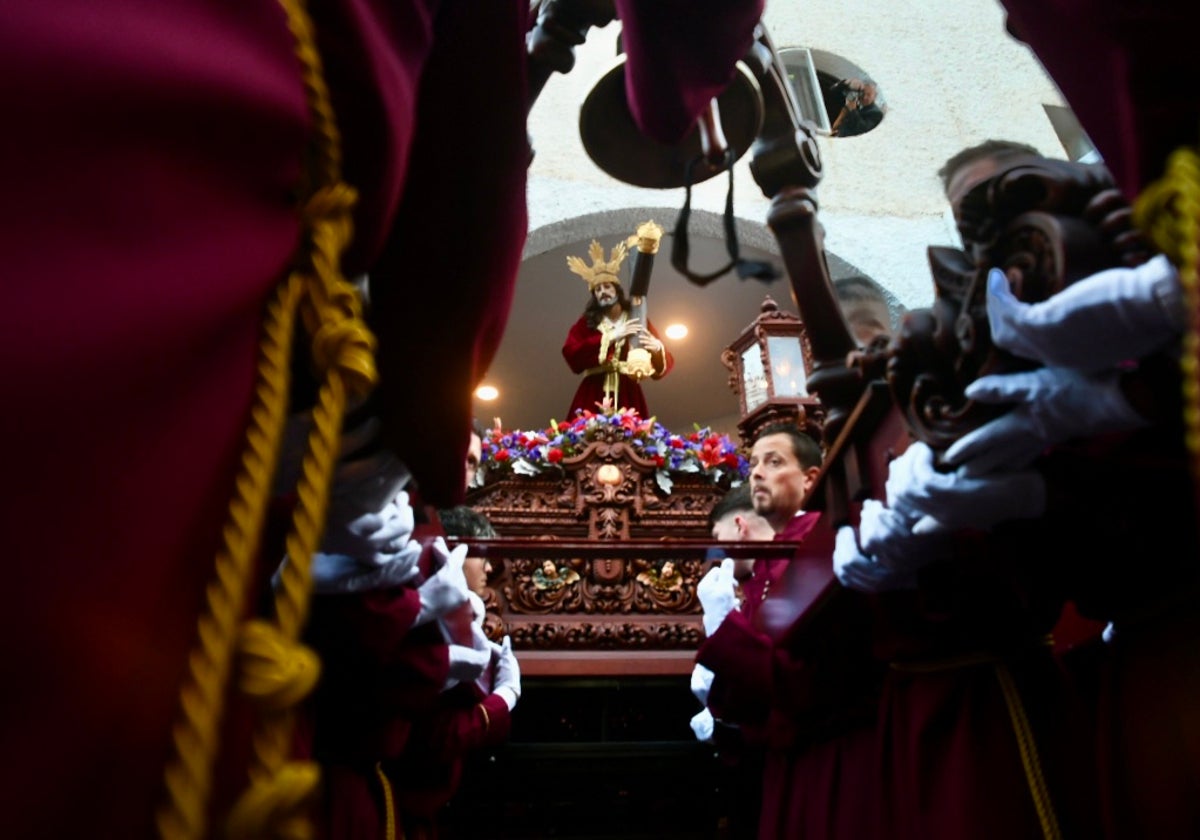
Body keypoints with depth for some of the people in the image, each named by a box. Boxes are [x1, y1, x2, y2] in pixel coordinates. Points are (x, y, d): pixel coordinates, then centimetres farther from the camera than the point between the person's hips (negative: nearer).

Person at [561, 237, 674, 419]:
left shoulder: (638, 321, 14)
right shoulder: (586, 322, 14)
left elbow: (667, 363, 8)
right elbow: (571, 354, -5)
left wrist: (657, 349, -16)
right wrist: (610, 337, -8)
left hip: (628, 396, 0)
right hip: (593, 396, 0)